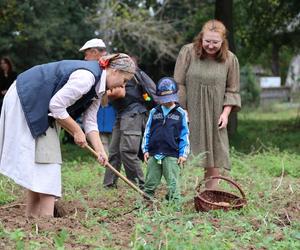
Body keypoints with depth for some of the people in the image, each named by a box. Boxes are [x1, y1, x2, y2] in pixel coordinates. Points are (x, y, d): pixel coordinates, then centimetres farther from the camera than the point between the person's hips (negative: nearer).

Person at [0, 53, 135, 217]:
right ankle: (46, 215, -12)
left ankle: (32, 215, 6)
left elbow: (90, 123, 7)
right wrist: (76, 131, -14)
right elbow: (56, 106, -25)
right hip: (25, 98, -10)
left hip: (40, 107, 10)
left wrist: (100, 151, -5)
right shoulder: (87, 76, -25)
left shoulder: (98, 88, 6)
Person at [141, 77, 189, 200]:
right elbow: (147, 132, 12)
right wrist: (145, 150, 6)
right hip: (153, 154, 3)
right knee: (150, 182, 11)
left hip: (171, 155, -3)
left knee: (173, 183, -3)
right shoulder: (154, 112, 9)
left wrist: (183, 154, -2)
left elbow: (184, 135, 3)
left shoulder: (181, 113, 3)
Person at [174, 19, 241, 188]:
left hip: (214, 117, 2)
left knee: (214, 159, 3)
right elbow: (179, 85, -2)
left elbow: (232, 90, 9)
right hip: (189, 115, -2)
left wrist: (226, 112, -4)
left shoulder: (230, 59, 2)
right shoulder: (188, 52, -5)